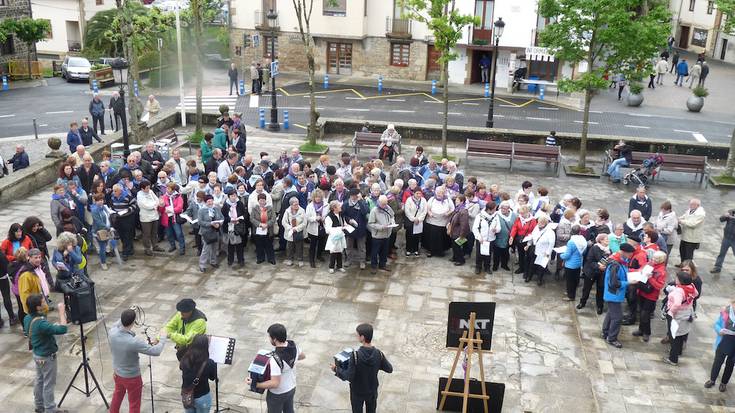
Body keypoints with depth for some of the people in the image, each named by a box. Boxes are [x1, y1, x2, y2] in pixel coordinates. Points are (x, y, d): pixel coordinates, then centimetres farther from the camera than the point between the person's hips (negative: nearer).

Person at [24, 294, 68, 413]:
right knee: (48, 384, 6)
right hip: (47, 357, -9)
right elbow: (62, 329, -38)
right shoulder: (40, 323, -34)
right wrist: (61, 311, -30)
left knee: (39, 380, 22)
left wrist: (53, 326, 2)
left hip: (37, 355, 9)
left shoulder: (27, 318, -5)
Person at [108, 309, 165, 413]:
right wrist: (163, 338, -13)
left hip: (117, 373, 6)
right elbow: (156, 351, -28)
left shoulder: (112, 333, -20)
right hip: (132, 378, -6)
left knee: (117, 396, 32)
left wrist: (125, 317, 8)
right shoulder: (134, 342, -37)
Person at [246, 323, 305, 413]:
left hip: (277, 394, -6)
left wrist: (254, 384, -29)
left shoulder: (275, 359, -38)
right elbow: (302, 356, 5)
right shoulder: (293, 345, -16)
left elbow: (275, 383, -34)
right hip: (291, 388, 6)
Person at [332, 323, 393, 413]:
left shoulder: (355, 355, -30)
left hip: (357, 392, -3)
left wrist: (337, 369, -11)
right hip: (372, 391, 3)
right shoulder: (379, 354, -20)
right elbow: (389, 369, -6)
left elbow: (348, 377, -26)